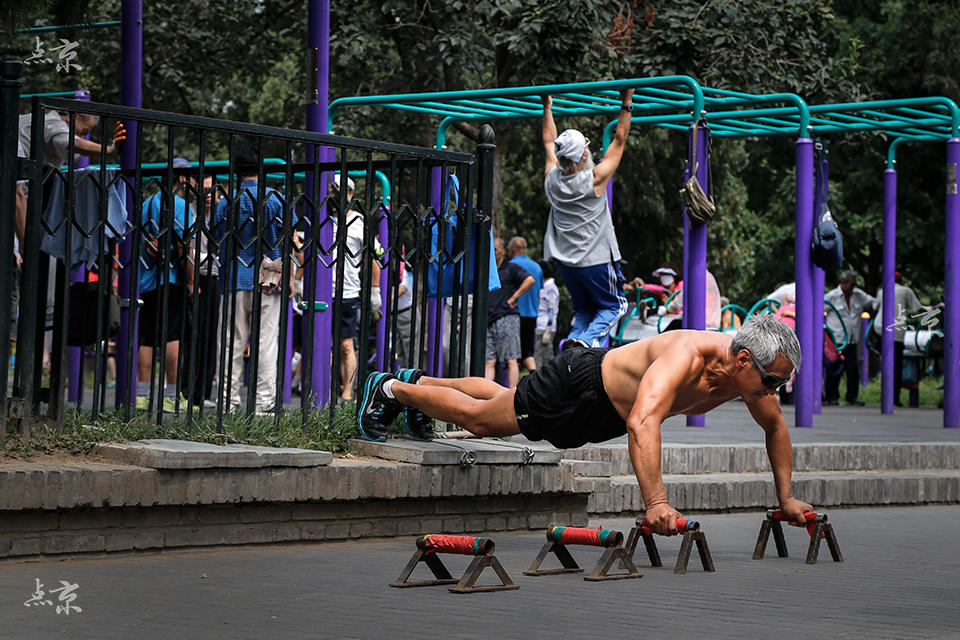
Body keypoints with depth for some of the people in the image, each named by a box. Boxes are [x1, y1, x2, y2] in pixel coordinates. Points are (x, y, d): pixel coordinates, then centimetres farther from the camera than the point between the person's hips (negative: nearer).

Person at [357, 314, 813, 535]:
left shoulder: (748, 373, -21)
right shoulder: (687, 356, -45)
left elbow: (776, 429, 0)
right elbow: (642, 423, -59)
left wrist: (785, 497, -5)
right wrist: (656, 501, -66)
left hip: (603, 415, 8)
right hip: (581, 384, -8)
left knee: (505, 404, 31)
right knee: (477, 418, 12)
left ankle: (421, 380, 55)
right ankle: (392, 389, 35)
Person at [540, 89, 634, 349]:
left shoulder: (551, 179, -5)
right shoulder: (595, 180, -17)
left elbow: (549, 143, 12)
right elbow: (620, 140, -10)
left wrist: (547, 107, 22)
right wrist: (627, 103, -4)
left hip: (565, 262, 5)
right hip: (596, 260, -5)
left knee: (584, 309, 20)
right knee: (614, 306, 11)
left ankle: (574, 339, -8)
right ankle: (588, 339, -16)